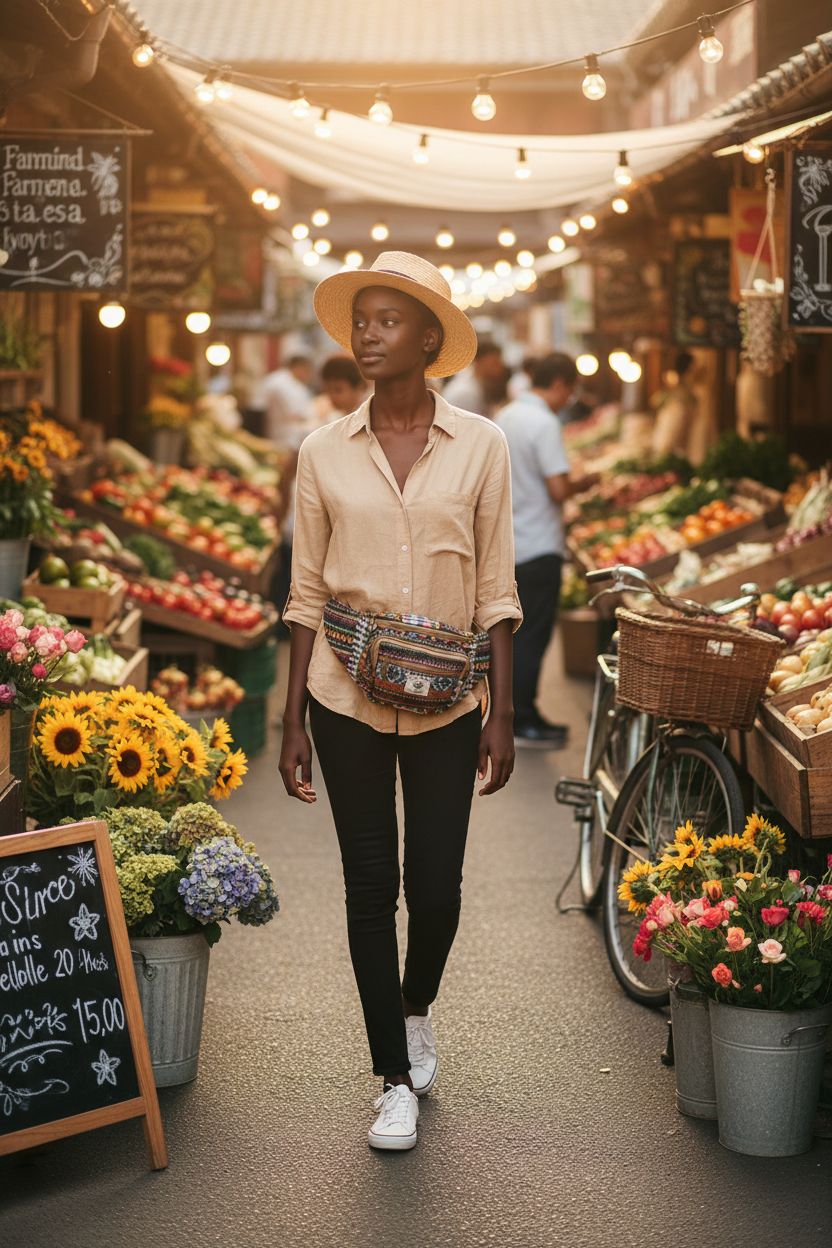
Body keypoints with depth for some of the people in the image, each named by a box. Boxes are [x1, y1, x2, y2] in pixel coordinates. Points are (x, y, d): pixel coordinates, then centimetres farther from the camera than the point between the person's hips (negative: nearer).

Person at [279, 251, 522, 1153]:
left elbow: (496, 589, 0)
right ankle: (396, 1081, 17)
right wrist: (292, 721, 2)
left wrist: (502, 714, -3)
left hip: (446, 701, 0)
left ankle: (417, 1009, 37)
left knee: (436, 886, 3)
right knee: (370, 888, 4)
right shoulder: (323, 453, 0)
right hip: (346, 701, 1)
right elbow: (306, 594, 4)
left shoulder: (480, 446, -2)